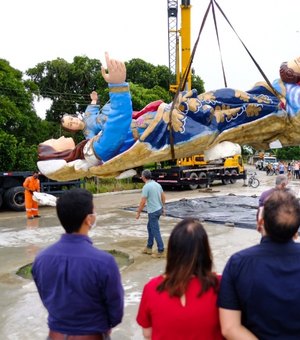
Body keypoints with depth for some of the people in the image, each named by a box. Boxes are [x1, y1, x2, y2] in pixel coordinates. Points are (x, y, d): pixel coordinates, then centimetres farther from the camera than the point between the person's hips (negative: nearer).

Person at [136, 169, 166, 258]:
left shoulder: (146, 187, -18)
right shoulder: (157, 184, 7)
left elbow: (143, 202, -18)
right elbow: (163, 197, 13)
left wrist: (138, 213, -7)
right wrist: (163, 207, 24)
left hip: (153, 212, -9)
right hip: (159, 209, 9)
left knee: (155, 231, 0)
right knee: (150, 227, 22)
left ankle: (161, 251, 5)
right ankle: (149, 248, 29)